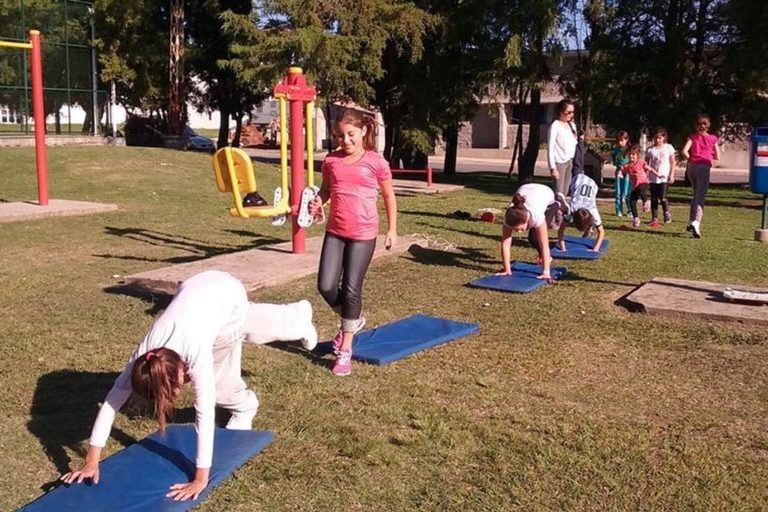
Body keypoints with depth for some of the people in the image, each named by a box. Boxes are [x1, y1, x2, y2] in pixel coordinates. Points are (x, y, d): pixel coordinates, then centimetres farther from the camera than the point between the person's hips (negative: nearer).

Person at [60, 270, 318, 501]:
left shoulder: (196, 356, -43)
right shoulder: (142, 359, -29)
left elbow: (205, 416, -42)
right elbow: (111, 402, -26)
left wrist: (201, 478, -39)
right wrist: (91, 462, -28)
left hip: (228, 293, -3)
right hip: (197, 288, 3)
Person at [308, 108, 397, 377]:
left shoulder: (376, 162, -6)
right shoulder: (331, 160, 2)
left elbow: (389, 196, 4)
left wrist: (392, 229, 5)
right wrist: (317, 201, -5)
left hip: (363, 234, -4)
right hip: (335, 231, 4)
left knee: (351, 289, -2)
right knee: (326, 286, -1)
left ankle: (345, 351, 13)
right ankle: (353, 320, 31)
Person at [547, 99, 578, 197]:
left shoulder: (572, 125, 14)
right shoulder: (555, 126, -8)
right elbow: (550, 148, -12)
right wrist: (553, 168, -16)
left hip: (570, 162, 7)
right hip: (559, 162, -7)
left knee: (565, 192, 8)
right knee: (559, 193, -9)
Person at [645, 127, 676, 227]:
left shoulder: (668, 148, 2)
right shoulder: (650, 149, 4)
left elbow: (673, 162, 4)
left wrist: (672, 175, -3)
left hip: (664, 177, -2)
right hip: (653, 178, 2)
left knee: (662, 197, -11)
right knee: (654, 199, 5)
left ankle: (666, 213, 15)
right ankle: (654, 219, 12)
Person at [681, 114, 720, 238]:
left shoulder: (692, 137, 5)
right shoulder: (712, 138, 3)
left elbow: (684, 151, -9)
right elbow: (717, 157, 6)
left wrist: (691, 158, 8)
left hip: (692, 167, 3)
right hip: (704, 167, -3)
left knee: (696, 195, 22)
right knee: (700, 197, -6)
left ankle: (691, 222, 23)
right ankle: (696, 222, -27)